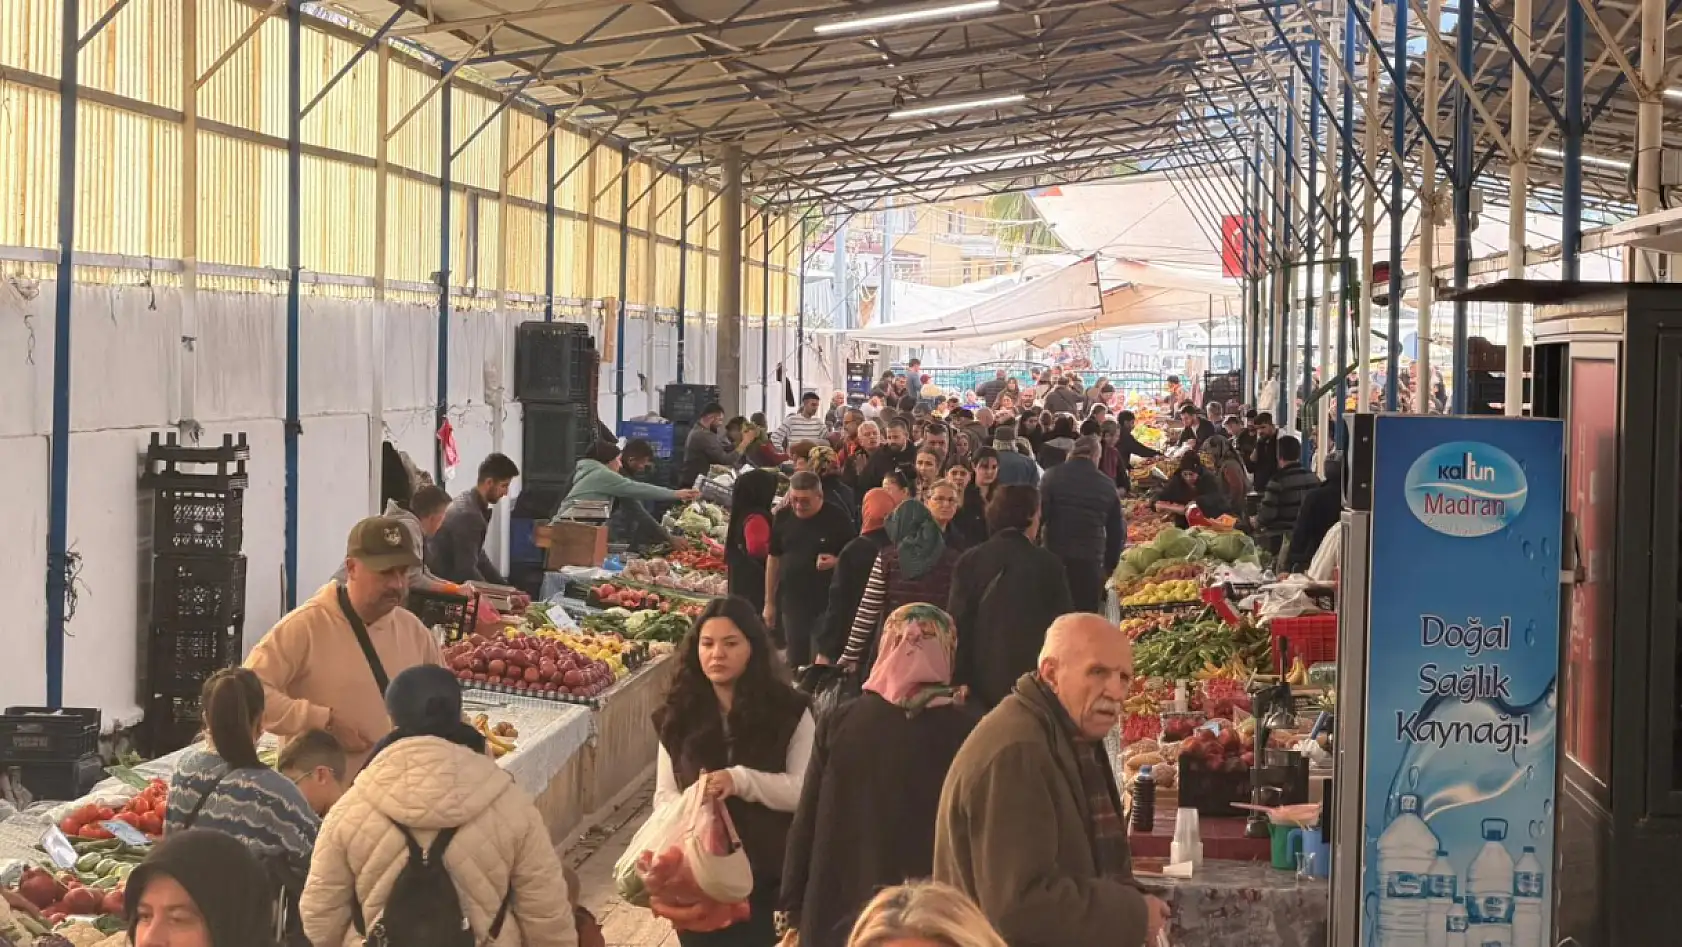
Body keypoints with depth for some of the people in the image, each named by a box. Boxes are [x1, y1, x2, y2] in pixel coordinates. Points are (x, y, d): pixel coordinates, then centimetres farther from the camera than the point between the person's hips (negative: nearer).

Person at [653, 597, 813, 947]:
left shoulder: (788, 710, -4)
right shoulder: (679, 715, 7)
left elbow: (807, 790, -11)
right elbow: (665, 794, 6)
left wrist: (741, 780, -23)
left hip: (765, 874, -3)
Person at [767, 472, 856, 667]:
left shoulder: (837, 519, -9)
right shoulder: (783, 517, 2)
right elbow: (774, 559, 9)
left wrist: (836, 561, -24)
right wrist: (769, 602, 10)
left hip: (828, 604, -3)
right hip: (792, 603, 3)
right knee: (796, 661, 10)